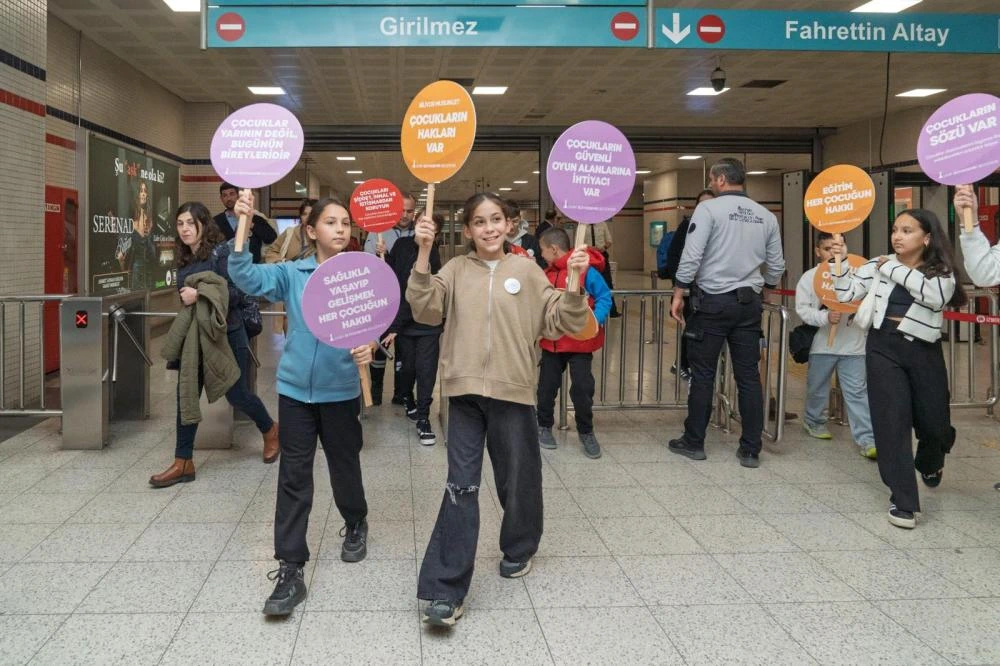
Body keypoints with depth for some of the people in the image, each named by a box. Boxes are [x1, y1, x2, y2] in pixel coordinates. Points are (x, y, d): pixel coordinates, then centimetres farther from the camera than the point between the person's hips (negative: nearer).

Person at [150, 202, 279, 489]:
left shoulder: (221, 252, -11)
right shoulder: (184, 259, 10)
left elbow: (235, 293, -18)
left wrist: (200, 295, -25)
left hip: (226, 335, -6)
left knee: (236, 394, 4)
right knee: (186, 396, 2)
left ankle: (270, 430, 33)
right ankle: (183, 463, 8)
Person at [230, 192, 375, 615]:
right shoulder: (292, 274, -2)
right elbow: (246, 277, -15)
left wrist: (368, 349, -30)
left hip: (341, 391, 0)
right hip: (295, 389, 1)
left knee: (344, 468, 15)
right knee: (293, 478, 2)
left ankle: (355, 525, 45)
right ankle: (290, 569, 8)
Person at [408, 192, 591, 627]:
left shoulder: (527, 272, 4)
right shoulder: (456, 270, 5)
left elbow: (562, 323, 1)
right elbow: (426, 310, -10)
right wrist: (423, 254, -17)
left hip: (513, 390, 1)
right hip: (465, 390, 0)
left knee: (518, 479, 14)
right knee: (461, 485, -5)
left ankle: (519, 547, 42)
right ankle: (446, 589, -3)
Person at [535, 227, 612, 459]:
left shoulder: (586, 270, -14)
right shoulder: (547, 274, 7)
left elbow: (604, 297, -14)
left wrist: (596, 320, -26)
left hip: (580, 342, -6)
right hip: (552, 341, 6)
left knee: (582, 387, -2)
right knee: (547, 386, 12)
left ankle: (586, 432, 17)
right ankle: (544, 426, 30)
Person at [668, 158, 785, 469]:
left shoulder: (709, 208, -7)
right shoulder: (766, 215, 8)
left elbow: (691, 256, -14)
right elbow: (776, 266, 12)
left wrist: (678, 294, -5)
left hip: (712, 302, -4)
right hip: (748, 303, 4)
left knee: (703, 374, 5)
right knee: (749, 376, 6)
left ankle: (693, 442, 13)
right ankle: (750, 450, 10)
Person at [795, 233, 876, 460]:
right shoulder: (809, 277, 0)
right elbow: (802, 309, -7)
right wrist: (825, 317, -21)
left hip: (853, 344, 0)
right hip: (822, 344, 0)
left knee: (857, 391, -4)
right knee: (817, 388, 16)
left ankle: (866, 439, -5)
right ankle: (814, 421, 41)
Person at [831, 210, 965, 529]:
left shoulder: (942, 271, 0)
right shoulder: (878, 265, 3)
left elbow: (937, 295, -21)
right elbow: (846, 294, 0)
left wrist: (894, 269, -15)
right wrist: (840, 261, -12)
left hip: (924, 351, 1)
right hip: (884, 348, 0)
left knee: (934, 424, 12)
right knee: (892, 420, -8)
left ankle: (929, 463, 49)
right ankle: (903, 500, 0)